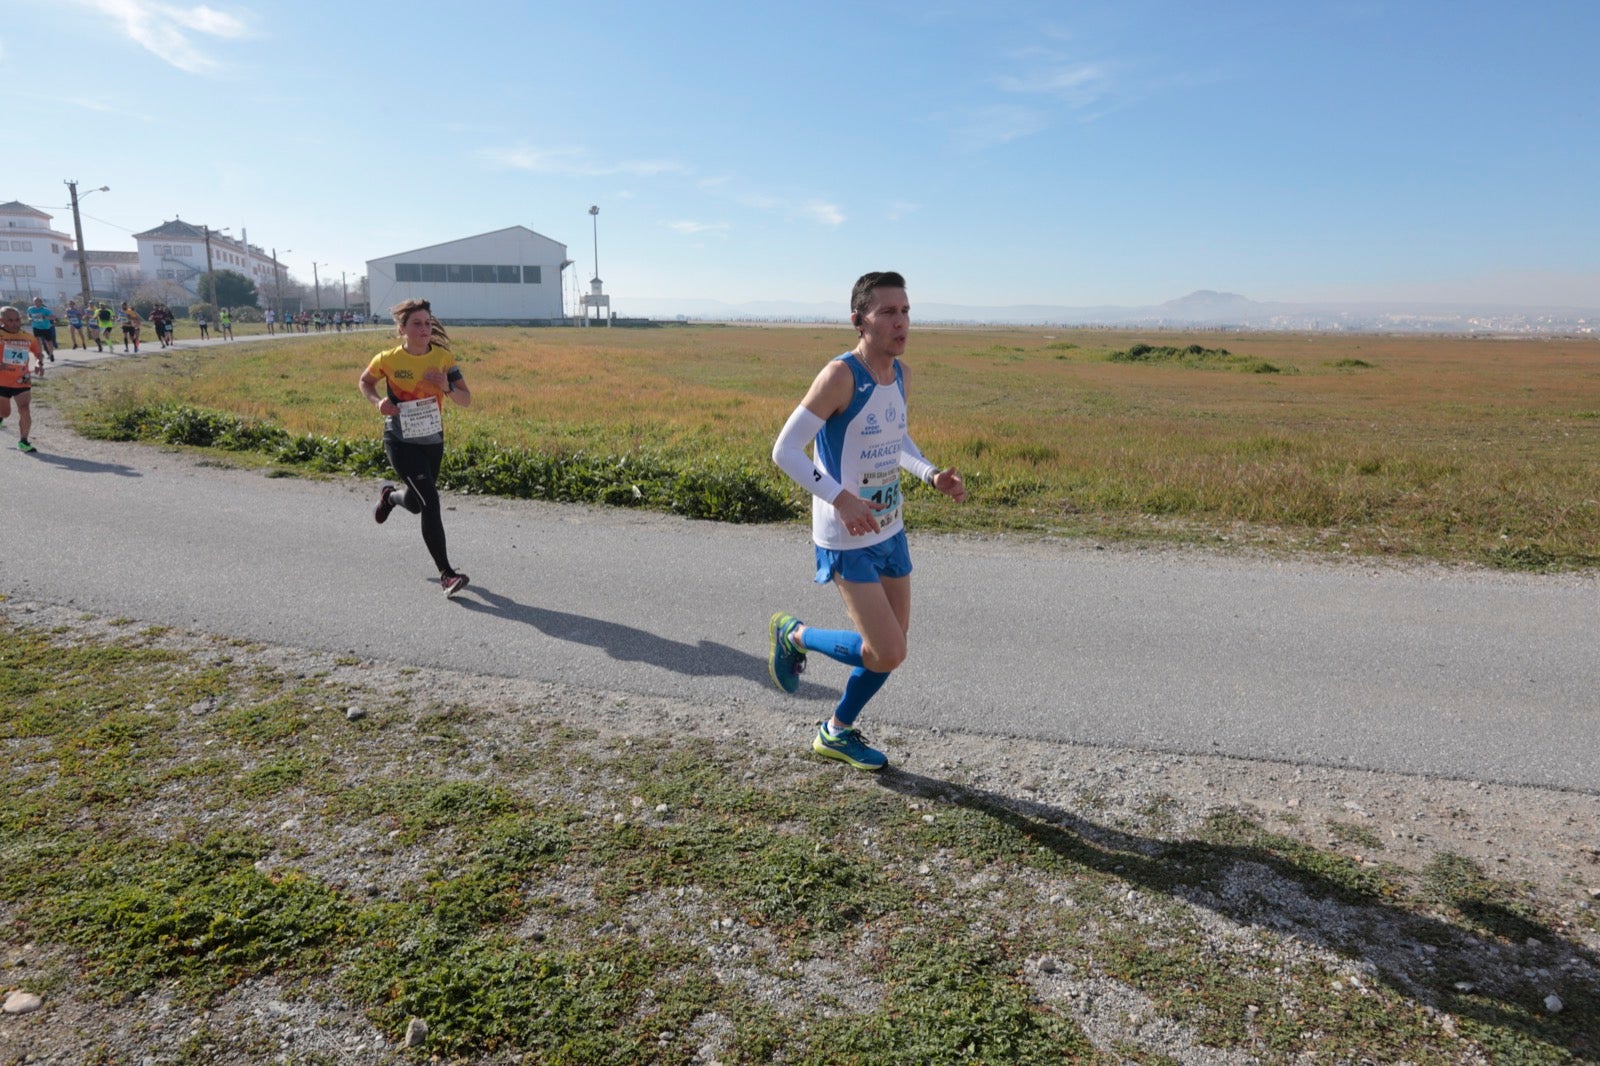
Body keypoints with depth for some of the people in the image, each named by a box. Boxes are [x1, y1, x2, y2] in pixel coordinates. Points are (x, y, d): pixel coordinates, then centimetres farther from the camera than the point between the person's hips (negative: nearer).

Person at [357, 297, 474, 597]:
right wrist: (378, 402, -12)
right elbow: (364, 382, 8)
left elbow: (466, 399, -7)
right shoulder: (388, 359, -12)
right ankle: (446, 574, -15)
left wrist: (447, 386, -27)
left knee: (416, 502, 20)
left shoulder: (442, 357, -7)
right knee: (430, 500, -19)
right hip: (400, 441, -4)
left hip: (433, 440, 4)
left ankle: (389, 496, 58)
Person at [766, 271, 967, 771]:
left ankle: (837, 732, 36)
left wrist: (932, 475, 2)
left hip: (890, 531, 8)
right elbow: (785, 451, -20)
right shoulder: (841, 376, -20)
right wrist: (841, 498, -28)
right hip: (846, 541, -8)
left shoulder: (899, 374, 4)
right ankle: (793, 634, 16)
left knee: (890, 649, 14)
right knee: (888, 654, -9)